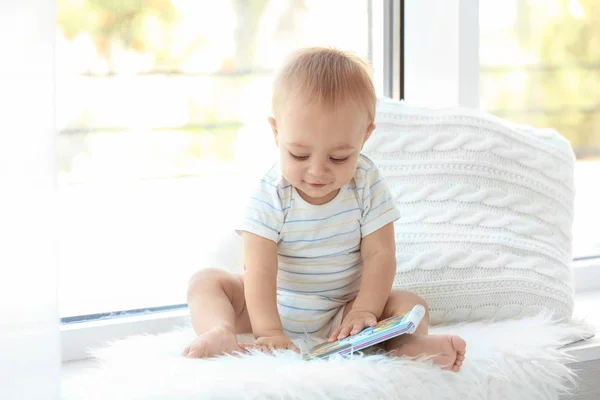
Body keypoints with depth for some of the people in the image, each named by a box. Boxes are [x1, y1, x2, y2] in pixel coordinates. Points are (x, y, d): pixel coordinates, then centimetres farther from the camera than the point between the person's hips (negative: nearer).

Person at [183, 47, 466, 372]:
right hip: (271, 307, -1)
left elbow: (379, 254, -11)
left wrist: (364, 311, -26)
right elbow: (259, 270, -26)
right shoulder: (270, 196, -18)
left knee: (411, 304, -18)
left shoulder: (368, 185, -12)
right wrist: (269, 332, -38)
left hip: (340, 312, 1)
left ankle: (409, 343, -48)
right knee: (206, 282, -18)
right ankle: (220, 331, -45)